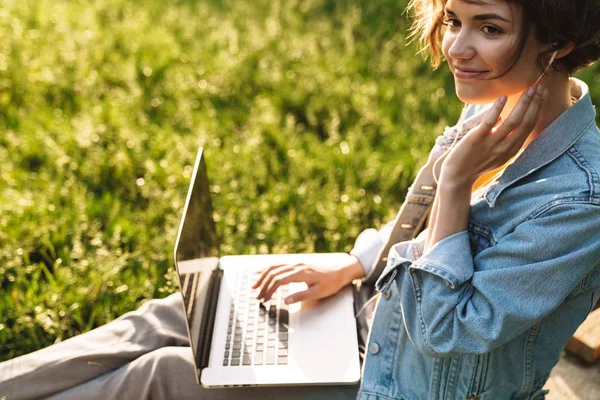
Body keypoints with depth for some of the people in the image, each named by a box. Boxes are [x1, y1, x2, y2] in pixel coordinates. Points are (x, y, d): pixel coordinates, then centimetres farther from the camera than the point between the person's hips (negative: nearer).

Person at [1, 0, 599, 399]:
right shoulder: (493, 109, -5)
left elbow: (447, 332, -28)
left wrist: (453, 179, -33)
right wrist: (346, 269, 2)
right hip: (384, 332, 7)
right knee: (166, 318, 4)